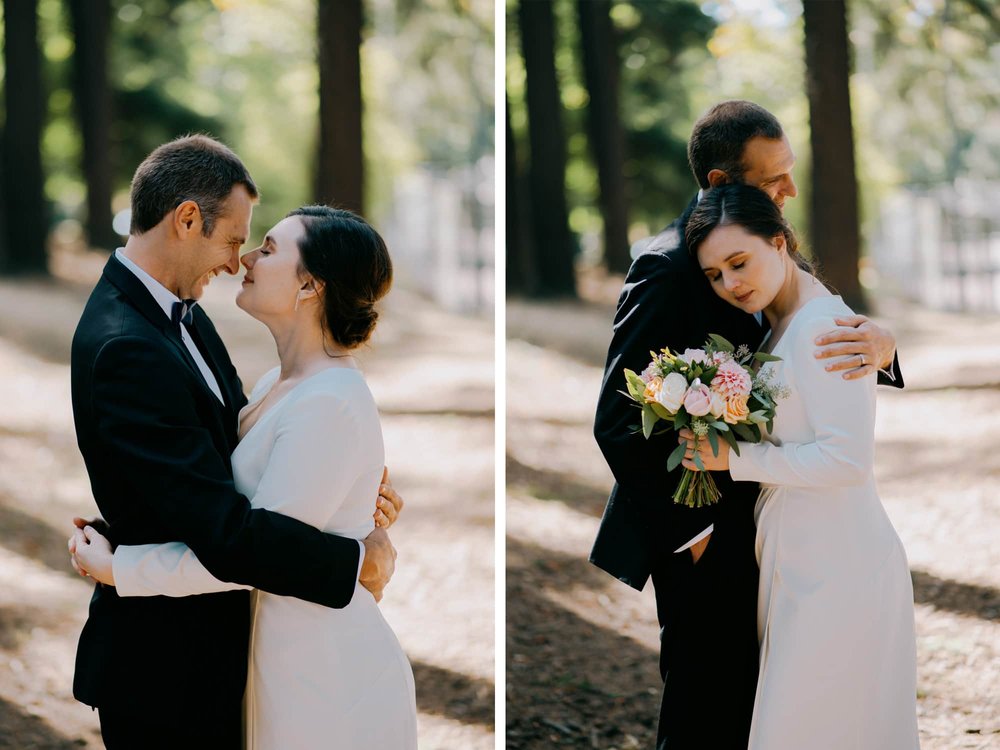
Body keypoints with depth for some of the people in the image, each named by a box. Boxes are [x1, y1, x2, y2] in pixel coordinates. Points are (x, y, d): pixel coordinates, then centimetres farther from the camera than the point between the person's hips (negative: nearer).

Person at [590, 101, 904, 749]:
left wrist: (879, 342, -21)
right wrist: (687, 530, -16)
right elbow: (617, 422, -21)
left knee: (744, 694, 17)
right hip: (700, 535, -8)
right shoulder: (668, 268, -20)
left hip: (751, 520, 8)